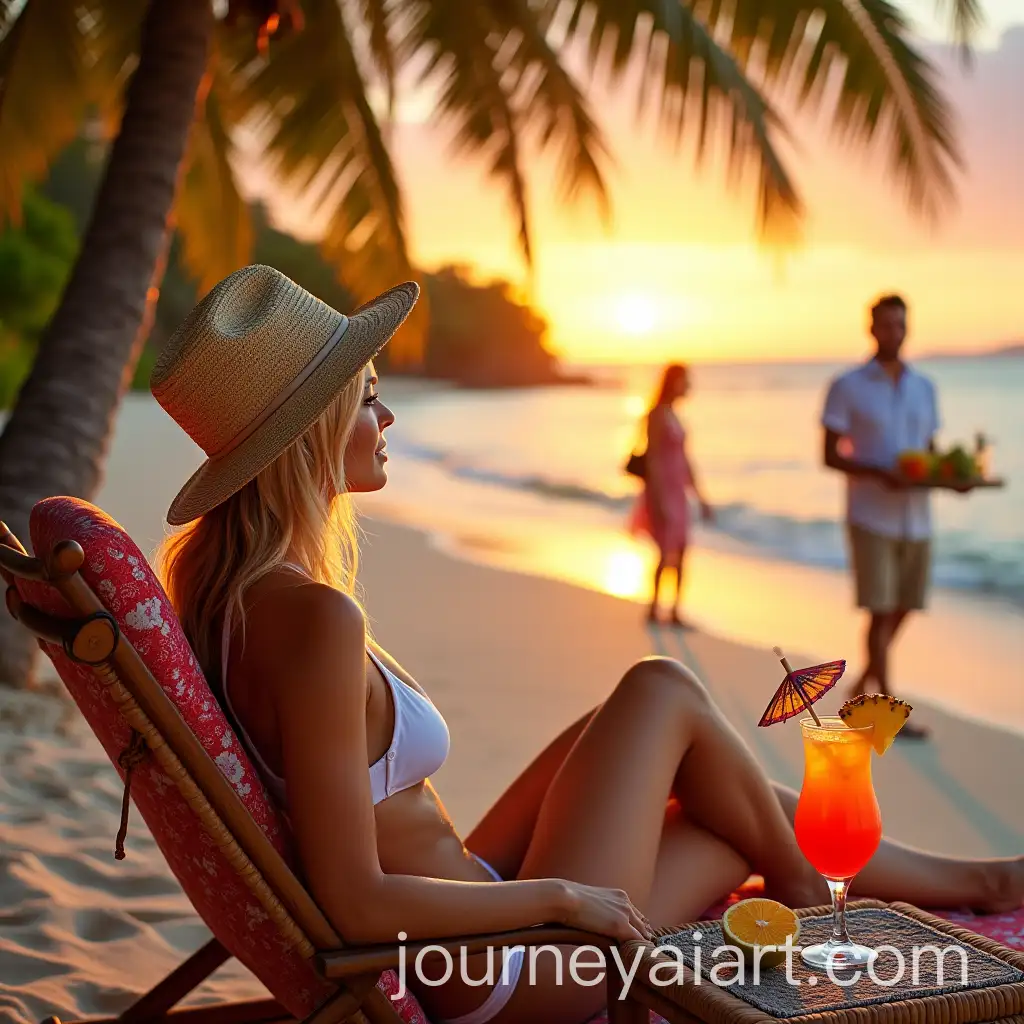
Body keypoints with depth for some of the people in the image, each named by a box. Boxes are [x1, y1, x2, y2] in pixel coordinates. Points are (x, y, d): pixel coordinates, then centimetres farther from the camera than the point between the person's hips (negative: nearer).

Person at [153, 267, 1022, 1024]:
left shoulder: (215, 577, -2)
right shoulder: (317, 619, -31)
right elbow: (356, 903, -29)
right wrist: (561, 896, -16)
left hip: (461, 940, 9)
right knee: (662, 693, 2)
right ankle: (808, 896, 29)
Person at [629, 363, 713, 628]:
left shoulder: (673, 416, 14)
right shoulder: (657, 415, -14)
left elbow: (684, 460, 17)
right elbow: (652, 459, -19)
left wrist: (700, 498, 17)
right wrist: (660, 500, -23)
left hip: (677, 493, 9)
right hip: (662, 492, -9)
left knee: (680, 554, 7)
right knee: (668, 554, -4)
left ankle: (675, 613, 12)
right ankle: (654, 610, 7)